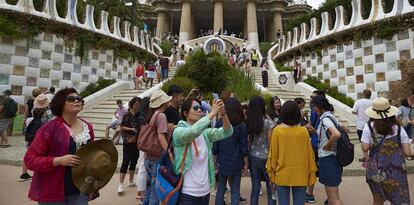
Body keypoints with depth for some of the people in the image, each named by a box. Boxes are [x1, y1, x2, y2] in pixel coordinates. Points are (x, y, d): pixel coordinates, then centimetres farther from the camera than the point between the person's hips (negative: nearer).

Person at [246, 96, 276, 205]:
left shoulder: (247, 122, -5)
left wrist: (246, 160, 9)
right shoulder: (268, 123, -13)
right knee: (271, 188, 12)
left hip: (252, 157, 4)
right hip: (266, 158, -3)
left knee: (255, 188, 13)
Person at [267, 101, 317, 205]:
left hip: (282, 175, -1)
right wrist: (312, 173, 12)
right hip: (300, 175, 1)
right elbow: (309, 154, -1)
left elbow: (273, 153, -5)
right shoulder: (304, 131, -9)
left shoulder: (277, 131, -11)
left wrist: (271, 172, 7)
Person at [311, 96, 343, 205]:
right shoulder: (331, 117, 9)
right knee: (331, 196, 22)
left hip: (328, 159, -10)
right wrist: (333, 144, 12)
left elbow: (336, 135, -35)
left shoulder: (325, 119, -18)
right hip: (333, 158, 10)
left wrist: (327, 146, -19)